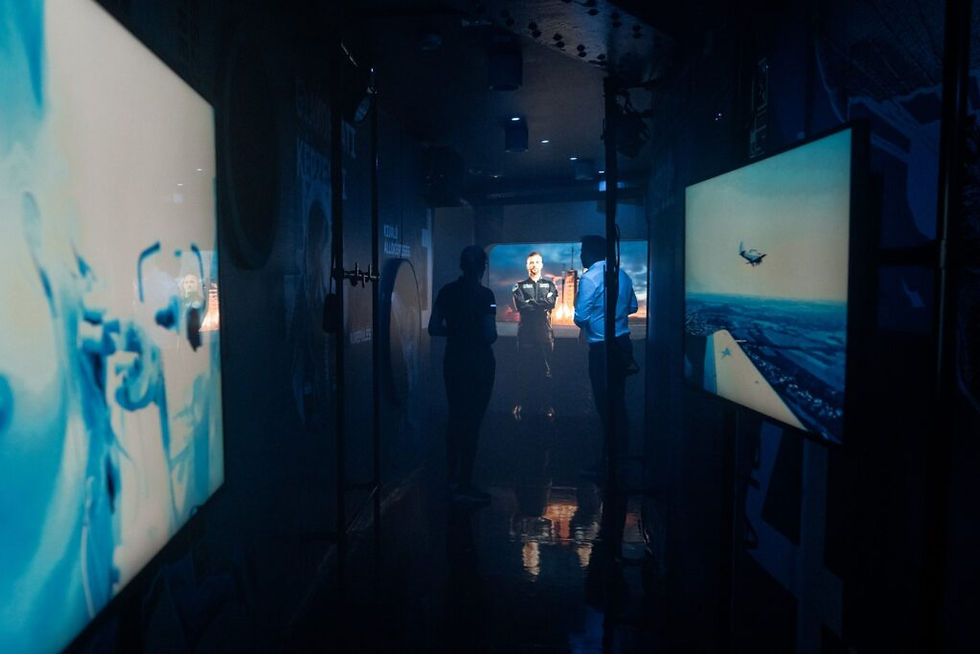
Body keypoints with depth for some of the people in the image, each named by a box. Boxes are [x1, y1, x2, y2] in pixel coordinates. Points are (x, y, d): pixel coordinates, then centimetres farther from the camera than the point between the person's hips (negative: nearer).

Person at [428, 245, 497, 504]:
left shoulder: (446, 291, 2)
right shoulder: (484, 295, -14)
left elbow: (433, 328, 2)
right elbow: (490, 335, -17)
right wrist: (477, 333, 5)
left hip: (453, 361, 6)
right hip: (479, 363, -6)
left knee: (455, 418, 19)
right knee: (472, 422, 0)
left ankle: (454, 475, 32)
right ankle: (464, 487, 4)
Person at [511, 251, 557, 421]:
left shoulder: (549, 285, 13)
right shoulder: (519, 286, 10)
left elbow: (551, 302, -5)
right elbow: (520, 306, -7)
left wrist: (530, 302, -8)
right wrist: (541, 305, -6)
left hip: (545, 332, 1)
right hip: (526, 332, -1)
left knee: (546, 369, 3)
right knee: (526, 369, 0)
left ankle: (547, 404, 10)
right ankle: (524, 403, 7)